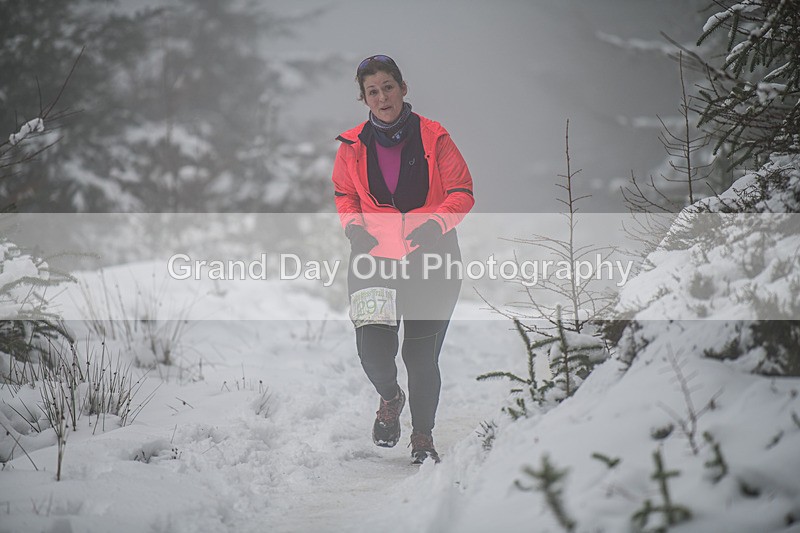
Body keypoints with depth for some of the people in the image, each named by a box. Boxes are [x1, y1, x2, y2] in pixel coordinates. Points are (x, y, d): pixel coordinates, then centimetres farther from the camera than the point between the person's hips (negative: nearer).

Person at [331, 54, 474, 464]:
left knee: (422, 355, 1)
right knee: (373, 350, -12)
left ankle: (423, 436, 23)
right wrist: (353, 225, -6)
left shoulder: (433, 137, -3)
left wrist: (434, 222, -19)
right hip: (374, 258, 1)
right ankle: (390, 398, 24)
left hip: (430, 260, -1)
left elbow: (462, 192, -2)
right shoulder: (352, 145, 4)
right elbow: (344, 195, 14)